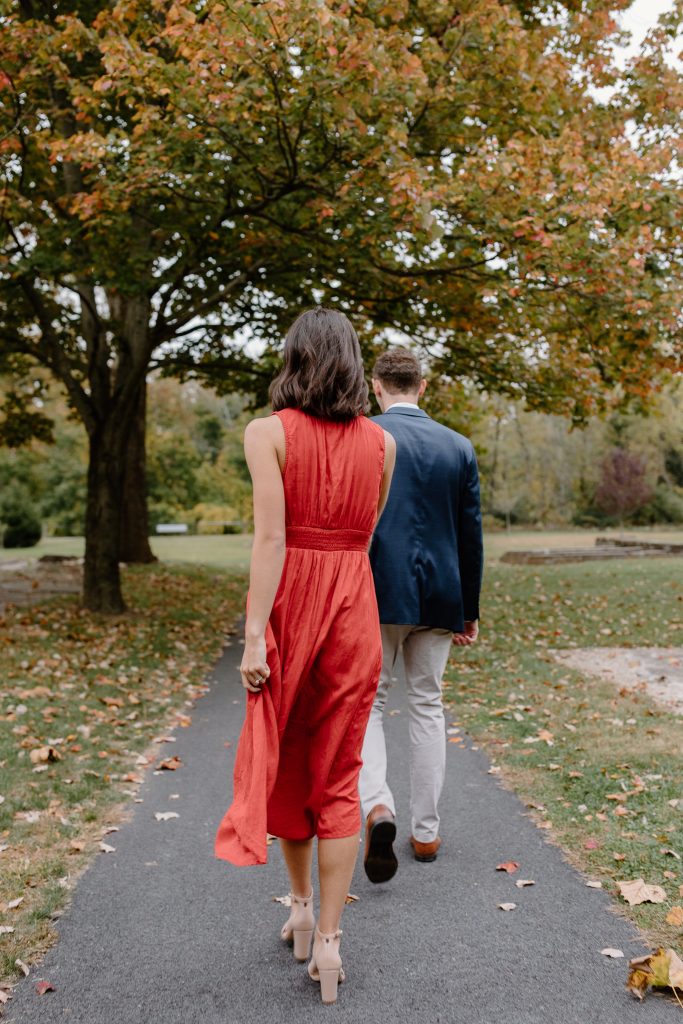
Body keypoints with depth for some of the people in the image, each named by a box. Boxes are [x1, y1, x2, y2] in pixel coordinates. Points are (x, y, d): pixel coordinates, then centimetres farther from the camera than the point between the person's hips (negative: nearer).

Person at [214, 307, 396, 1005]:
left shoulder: (268, 433, -8)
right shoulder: (381, 443, 3)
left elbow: (271, 538, -16)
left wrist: (254, 634, -15)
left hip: (289, 606, -2)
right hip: (354, 608, 2)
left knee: (286, 764, 18)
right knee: (337, 780, 10)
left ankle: (300, 908, 34)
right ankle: (328, 938, 13)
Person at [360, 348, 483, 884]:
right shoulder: (459, 447, 4)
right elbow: (471, 537, 6)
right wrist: (470, 610, 13)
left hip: (377, 593, -3)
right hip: (438, 597, 3)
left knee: (367, 703, 10)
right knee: (428, 707, 14)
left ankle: (378, 806, -13)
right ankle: (427, 831, 22)